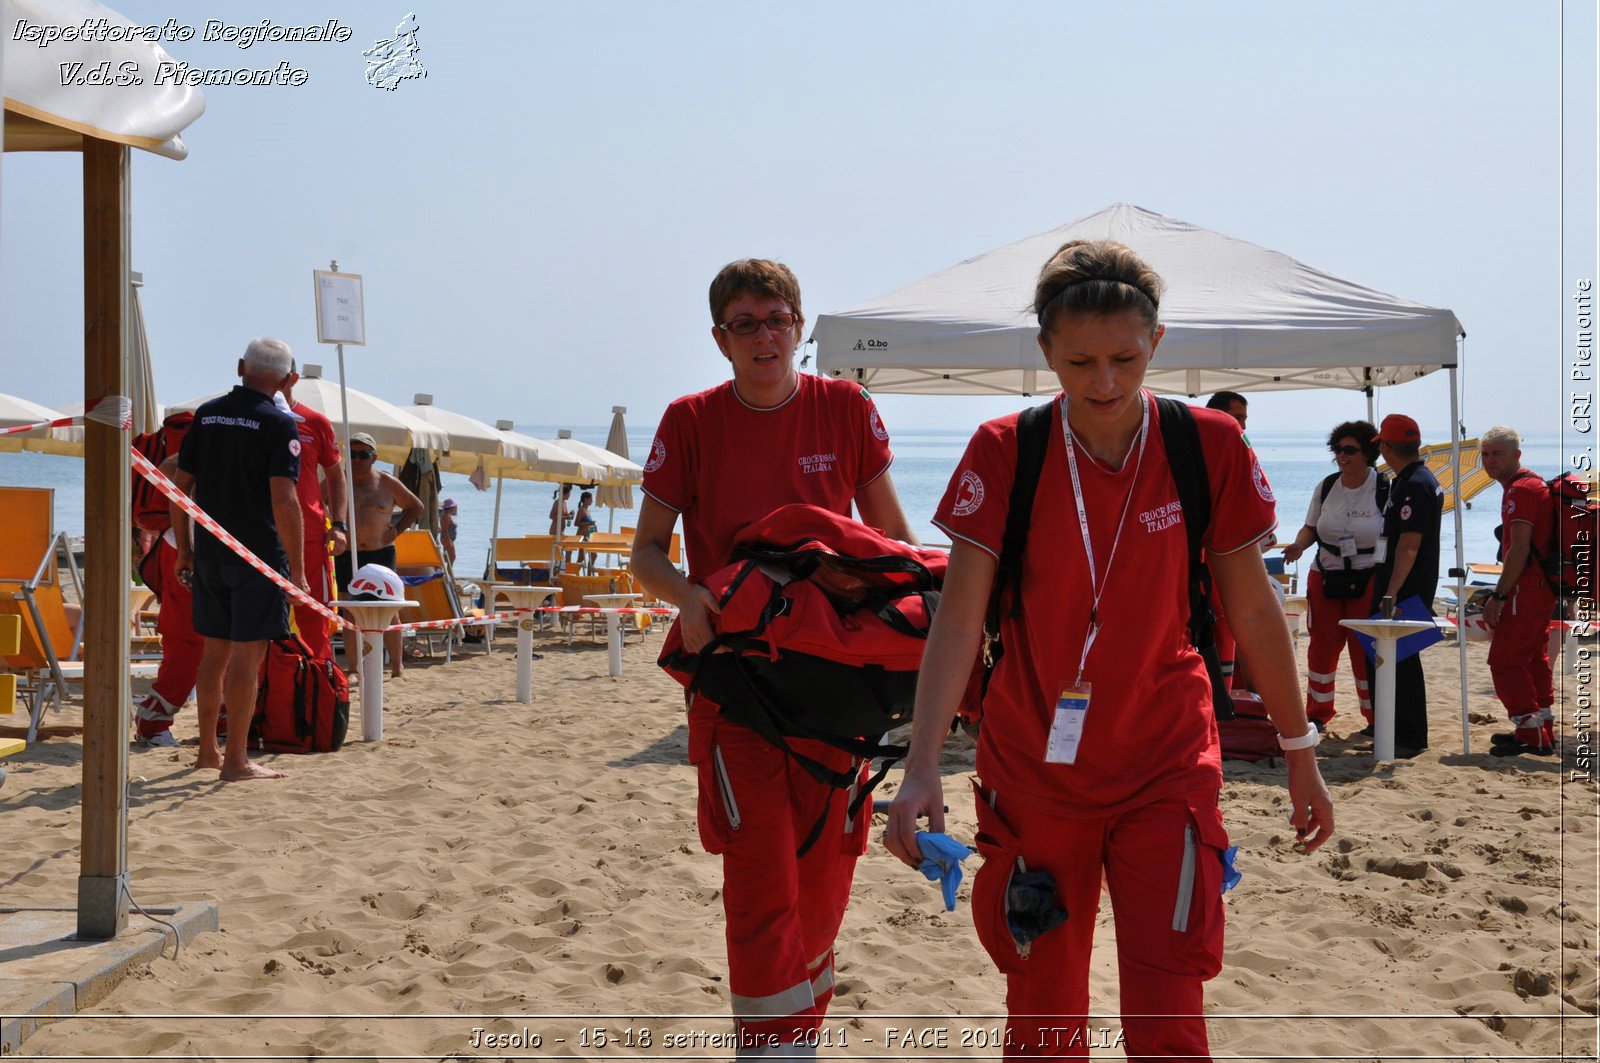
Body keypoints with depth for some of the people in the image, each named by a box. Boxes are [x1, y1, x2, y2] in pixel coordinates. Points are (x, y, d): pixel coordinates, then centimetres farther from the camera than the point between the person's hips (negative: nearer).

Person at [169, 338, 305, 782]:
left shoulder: (207, 415, 8)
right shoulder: (280, 423, -10)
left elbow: (179, 486, 9)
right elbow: (283, 500, -17)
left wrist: (184, 548, 17)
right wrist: (297, 568, -13)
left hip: (210, 553, 6)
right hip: (259, 555, -6)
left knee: (215, 651, 15)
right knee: (247, 655, -2)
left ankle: (208, 750, 24)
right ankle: (236, 759, 0)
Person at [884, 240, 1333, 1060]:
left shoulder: (1208, 446, -6)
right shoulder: (1005, 452, -8)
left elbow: (1252, 609, 3)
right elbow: (959, 618, -13)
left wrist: (1300, 753, 9)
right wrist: (922, 765, -23)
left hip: (1166, 771, 0)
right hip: (1032, 771, 0)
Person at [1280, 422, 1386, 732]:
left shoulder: (1384, 489, -8)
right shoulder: (1326, 487, 4)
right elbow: (1311, 527, 14)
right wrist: (1299, 545, -9)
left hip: (1368, 580, -4)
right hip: (1325, 577, 4)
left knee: (1365, 650, -3)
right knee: (1322, 645, 7)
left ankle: (1376, 718, 11)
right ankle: (1318, 713, 22)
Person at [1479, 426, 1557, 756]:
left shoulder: (1520, 489, -16)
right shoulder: (1534, 483, 18)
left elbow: (1519, 549, -22)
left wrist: (1498, 596, -22)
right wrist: (1504, 591, 23)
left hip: (1527, 587, -11)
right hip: (1543, 586, 11)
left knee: (1505, 660, -9)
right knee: (1534, 660, 17)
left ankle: (1532, 735, -8)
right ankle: (1542, 729, 25)